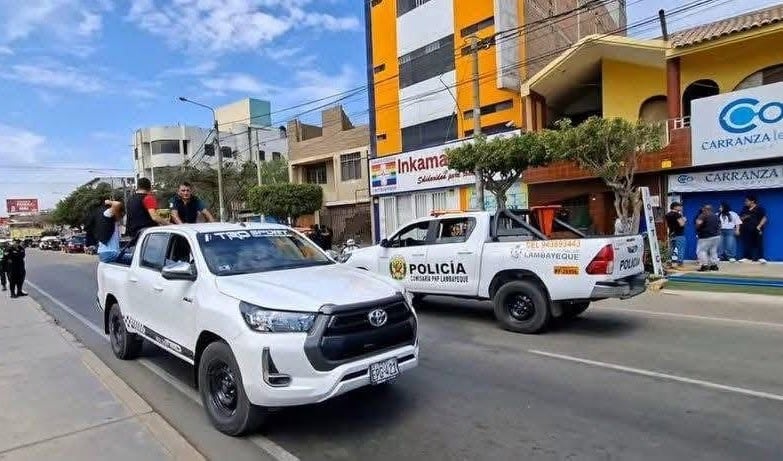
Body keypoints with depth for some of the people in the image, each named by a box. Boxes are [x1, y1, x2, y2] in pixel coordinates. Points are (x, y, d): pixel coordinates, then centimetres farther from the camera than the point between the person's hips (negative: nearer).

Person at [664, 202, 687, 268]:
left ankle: (673, 263, 12)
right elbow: (681, 224, -17)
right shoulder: (677, 214, -13)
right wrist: (684, 220, 0)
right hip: (679, 235, -7)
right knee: (680, 250, -2)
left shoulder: (667, 215, 10)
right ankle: (679, 263, -3)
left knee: (673, 250, 12)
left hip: (671, 235, 8)